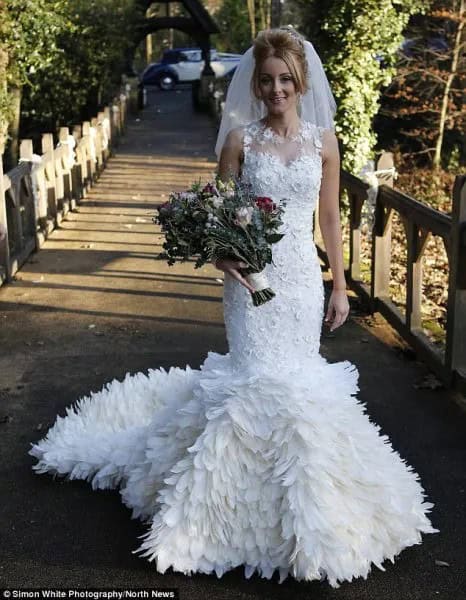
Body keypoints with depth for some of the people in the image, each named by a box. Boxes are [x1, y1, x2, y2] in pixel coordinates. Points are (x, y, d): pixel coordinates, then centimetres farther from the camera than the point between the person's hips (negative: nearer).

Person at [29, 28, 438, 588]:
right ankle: (256, 489, 17)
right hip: (251, 273, -2)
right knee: (258, 376, -2)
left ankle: (295, 496, 29)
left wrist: (339, 287, 7)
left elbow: (330, 218, 7)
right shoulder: (240, 137, -2)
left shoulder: (323, 138, 4)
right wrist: (222, 253, -20)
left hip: (302, 273, 3)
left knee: (295, 373, 9)